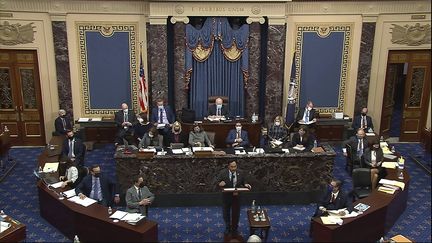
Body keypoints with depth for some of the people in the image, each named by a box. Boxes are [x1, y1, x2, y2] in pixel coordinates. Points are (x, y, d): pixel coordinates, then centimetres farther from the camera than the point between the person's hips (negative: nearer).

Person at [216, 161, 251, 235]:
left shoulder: (241, 173, -9)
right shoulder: (222, 173, -15)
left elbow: (243, 182, 3)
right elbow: (216, 181, -11)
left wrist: (246, 185, -19)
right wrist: (220, 184, -33)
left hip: (237, 196, 1)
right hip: (226, 196, -1)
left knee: (236, 213, 15)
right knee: (226, 213, 16)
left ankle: (234, 229, 39)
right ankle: (228, 228, 43)